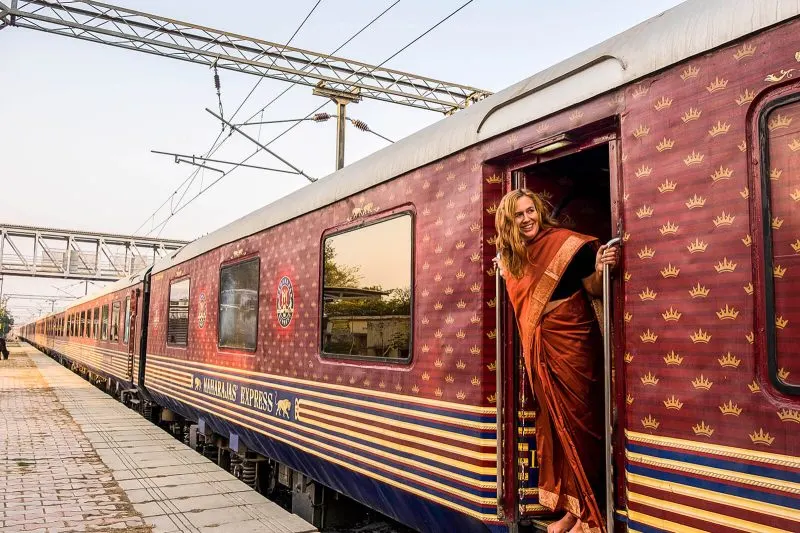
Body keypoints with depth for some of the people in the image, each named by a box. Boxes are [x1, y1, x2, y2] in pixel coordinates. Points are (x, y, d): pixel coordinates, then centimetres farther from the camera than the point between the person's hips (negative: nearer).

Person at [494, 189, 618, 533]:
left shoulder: (566, 244, -10)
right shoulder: (512, 257, 8)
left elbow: (594, 290, -9)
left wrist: (600, 270, -25)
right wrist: (505, 268, 16)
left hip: (573, 345, -6)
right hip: (540, 349, 6)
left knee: (579, 422, 0)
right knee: (554, 423, 11)